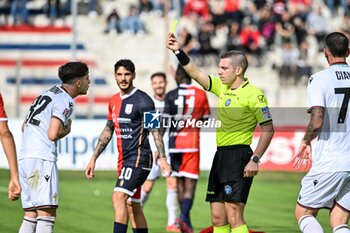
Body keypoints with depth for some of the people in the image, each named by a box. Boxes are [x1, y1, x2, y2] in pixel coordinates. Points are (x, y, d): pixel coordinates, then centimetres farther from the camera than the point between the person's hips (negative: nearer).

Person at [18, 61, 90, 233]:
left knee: (30, 215, 9)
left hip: (24, 157, 9)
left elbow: (24, 126, 25)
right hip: (42, 159, -9)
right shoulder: (65, 101, -7)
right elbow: (53, 134, -16)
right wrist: (67, 129, 2)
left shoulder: (46, 94, 21)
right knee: (47, 214, -12)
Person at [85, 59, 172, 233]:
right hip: (124, 160, 8)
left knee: (118, 197, -21)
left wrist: (162, 158, -22)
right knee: (132, 207, 10)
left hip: (139, 158, -8)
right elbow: (107, 132, 22)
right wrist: (93, 159, 21)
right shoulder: (114, 101, 14)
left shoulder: (143, 100, -9)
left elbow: (155, 130, -12)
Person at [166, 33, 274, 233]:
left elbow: (268, 129, -11)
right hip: (221, 155, 8)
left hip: (238, 156, -8)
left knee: (234, 216, -15)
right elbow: (196, 74, 18)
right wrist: (178, 51, 9)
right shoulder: (223, 87, 13)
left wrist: (255, 160, -18)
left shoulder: (254, 94, -10)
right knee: (218, 217, 7)